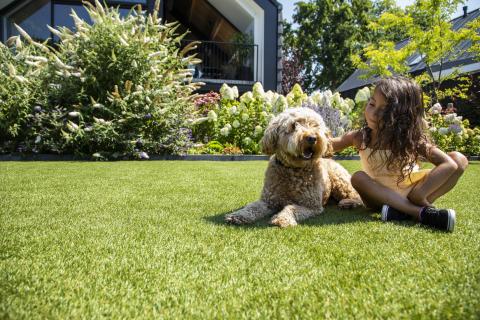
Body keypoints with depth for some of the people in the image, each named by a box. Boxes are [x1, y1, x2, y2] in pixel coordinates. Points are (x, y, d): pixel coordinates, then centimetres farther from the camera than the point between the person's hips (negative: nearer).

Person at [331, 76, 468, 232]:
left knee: (459, 159, -15)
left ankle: (411, 204, -29)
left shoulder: (410, 138, -15)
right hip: (381, 196, 0)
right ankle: (420, 212, -34)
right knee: (358, 177, -31)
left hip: (411, 191, 0)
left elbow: (449, 164, -23)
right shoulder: (360, 137, -11)